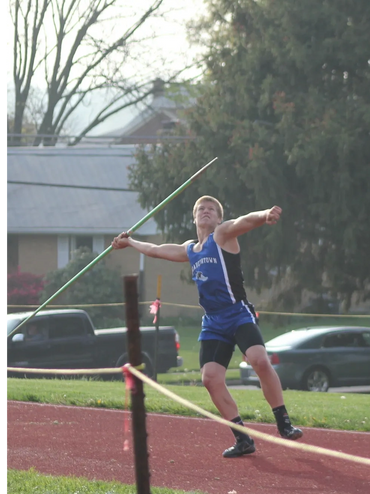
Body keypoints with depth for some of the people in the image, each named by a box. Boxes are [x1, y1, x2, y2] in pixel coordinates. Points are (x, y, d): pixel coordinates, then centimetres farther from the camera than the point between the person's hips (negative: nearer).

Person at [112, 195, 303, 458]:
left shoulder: (223, 235, 2)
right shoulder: (190, 250, 21)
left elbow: (244, 221, -20)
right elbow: (155, 250, 39)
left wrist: (265, 215, -41)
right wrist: (130, 242, 53)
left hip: (239, 315, -6)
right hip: (213, 324, 6)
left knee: (260, 360, -28)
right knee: (211, 378, -10)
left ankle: (284, 425, -20)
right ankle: (243, 440, -4)